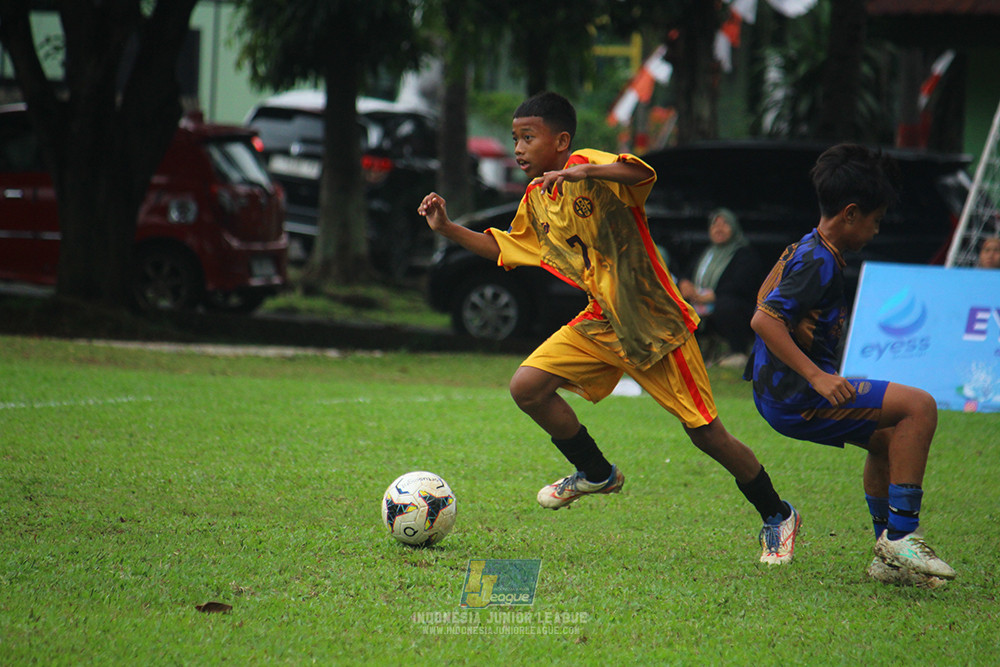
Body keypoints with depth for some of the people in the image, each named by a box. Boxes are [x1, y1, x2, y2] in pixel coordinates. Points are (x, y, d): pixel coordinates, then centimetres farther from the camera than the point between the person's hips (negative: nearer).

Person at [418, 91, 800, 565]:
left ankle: (777, 517, 17)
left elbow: (642, 174, -35)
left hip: (655, 321, -7)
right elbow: (503, 248, 22)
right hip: (602, 323, 7)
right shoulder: (535, 200, 8)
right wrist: (447, 229, 12)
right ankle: (595, 473, 13)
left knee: (706, 435, -3)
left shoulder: (587, 165, -16)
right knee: (527, 387, -9)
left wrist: (583, 172, -48)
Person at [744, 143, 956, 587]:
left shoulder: (805, 249, 13)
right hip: (796, 398, -11)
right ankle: (901, 537, -17)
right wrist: (817, 377, -29)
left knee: (886, 437, 26)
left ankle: (888, 557, 26)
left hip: (780, 393, 11)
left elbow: (764, 302, 23)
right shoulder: (819, 262, -17)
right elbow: (763, 320, -26)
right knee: (919, 406, -17)